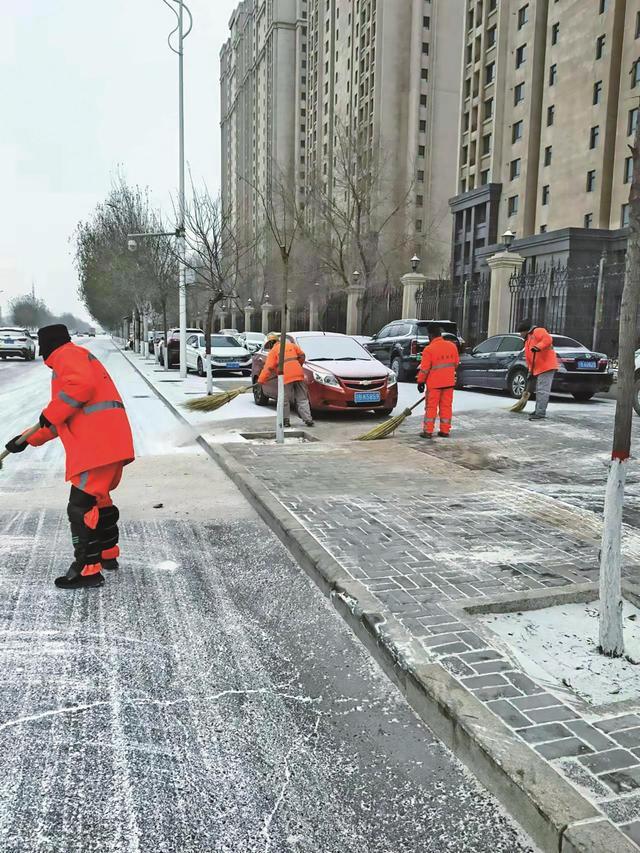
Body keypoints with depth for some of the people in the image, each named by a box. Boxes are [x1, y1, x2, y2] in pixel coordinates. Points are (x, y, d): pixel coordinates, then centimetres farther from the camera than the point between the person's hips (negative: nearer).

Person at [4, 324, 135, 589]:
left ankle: (88, 570, -7)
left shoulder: (67, 354, 1)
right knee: (98, 499, 24)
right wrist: (29, 439, 31)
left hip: (98, 446, -11)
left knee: (81, 506, -9)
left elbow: (82, 384, -22)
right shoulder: (75, 360, 32)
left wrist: (51, 413, -13)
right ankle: (108, 554, 36)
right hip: (110, 444, 11)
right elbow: (62, 420, 33)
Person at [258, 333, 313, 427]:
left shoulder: (273, 351, 5)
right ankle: (308, 419, 2)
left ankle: (286, 420, 11)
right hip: (298, 374, 4)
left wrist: (261, 380, 0)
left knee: (285, 400, 8)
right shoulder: (291, 345, 18)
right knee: (302, 399, 7)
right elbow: (302, 356, 19)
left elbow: (268, 367, -3)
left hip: (286, 377, -4)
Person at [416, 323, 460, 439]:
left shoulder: (429, 349, -14)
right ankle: (445, 431, 14)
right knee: (446, 406, 10)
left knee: (431, 407, 3)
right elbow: (456, 363, 12)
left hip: (434, 383, -4)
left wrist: (420, 381, 0)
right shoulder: (452, 346, 2)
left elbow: (424, 369, -12)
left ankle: (428, 431, 3)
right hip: (449, 382, 5)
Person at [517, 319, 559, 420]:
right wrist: (531, 370, 21)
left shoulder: (538, 331, -4)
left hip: (546, 366, -11)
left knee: (542, 391, -13)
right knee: (539, 391, 18)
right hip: (538, 369, 11)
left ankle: (541, 414, -16)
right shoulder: (528, 340, 25)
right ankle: (538, 411, 29)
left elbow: (548, 339, -22)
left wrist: (538, 347, -31)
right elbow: (529, 358, 25)